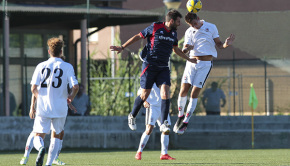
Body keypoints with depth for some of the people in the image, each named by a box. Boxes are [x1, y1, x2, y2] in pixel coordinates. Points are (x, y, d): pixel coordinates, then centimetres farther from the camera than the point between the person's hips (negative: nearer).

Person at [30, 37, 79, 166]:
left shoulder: (41, 66, 2)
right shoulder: (67, 67, -1)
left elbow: (33, 88, -2)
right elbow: (75, 87, -11)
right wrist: (71, 97, 11)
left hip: (43, 108, 0)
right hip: (60, 109, 0)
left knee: (38, 137, 4)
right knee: (56, 136, 18)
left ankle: (41, 148, -30)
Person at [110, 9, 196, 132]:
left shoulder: (173, 33, 12)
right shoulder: (154, 28, -6)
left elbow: (176, 49, 30)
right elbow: (138, 37, 2)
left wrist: (189, 59, 37)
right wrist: (122, 47, 1)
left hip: (164, 68, 5)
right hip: (150, 65, -5)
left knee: (165, 92, -14)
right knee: (144, 95, -1)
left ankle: (163, 123, -14)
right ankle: (132, 116, 23)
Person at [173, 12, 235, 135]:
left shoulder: (211, 27, 3)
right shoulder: (189, 32, 8)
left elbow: (218, 44, 7)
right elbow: (184, 50, 2)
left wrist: (226, 44, -15)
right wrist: (186, 49, -23)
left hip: (205, 63, -2)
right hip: (192, 62, 2)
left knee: (194, 94, -6)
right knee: (183, 91, -5)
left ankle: (186, 122, 1)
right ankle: (180, 116, 17)